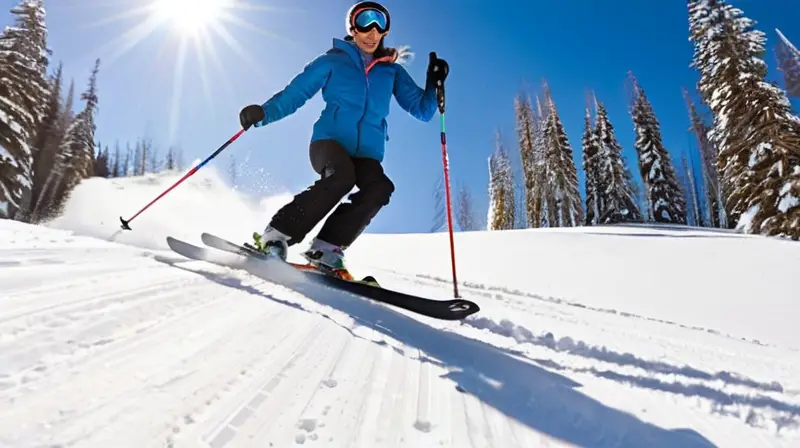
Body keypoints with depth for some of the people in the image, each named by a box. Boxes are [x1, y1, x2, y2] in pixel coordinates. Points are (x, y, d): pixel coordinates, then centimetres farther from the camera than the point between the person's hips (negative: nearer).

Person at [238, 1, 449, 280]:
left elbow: (422, 111, 15)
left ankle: (326, 248, -23)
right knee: (341, 176, -35)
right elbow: (295, 94, 6)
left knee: (379, 188, -29)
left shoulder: (392, 71, 19)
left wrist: (434, 84, -3)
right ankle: (276, 236, -26)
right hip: (329, 140, -3)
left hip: (366, 153, 3)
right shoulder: (333, 61, 11)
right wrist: (264, 112, -11)